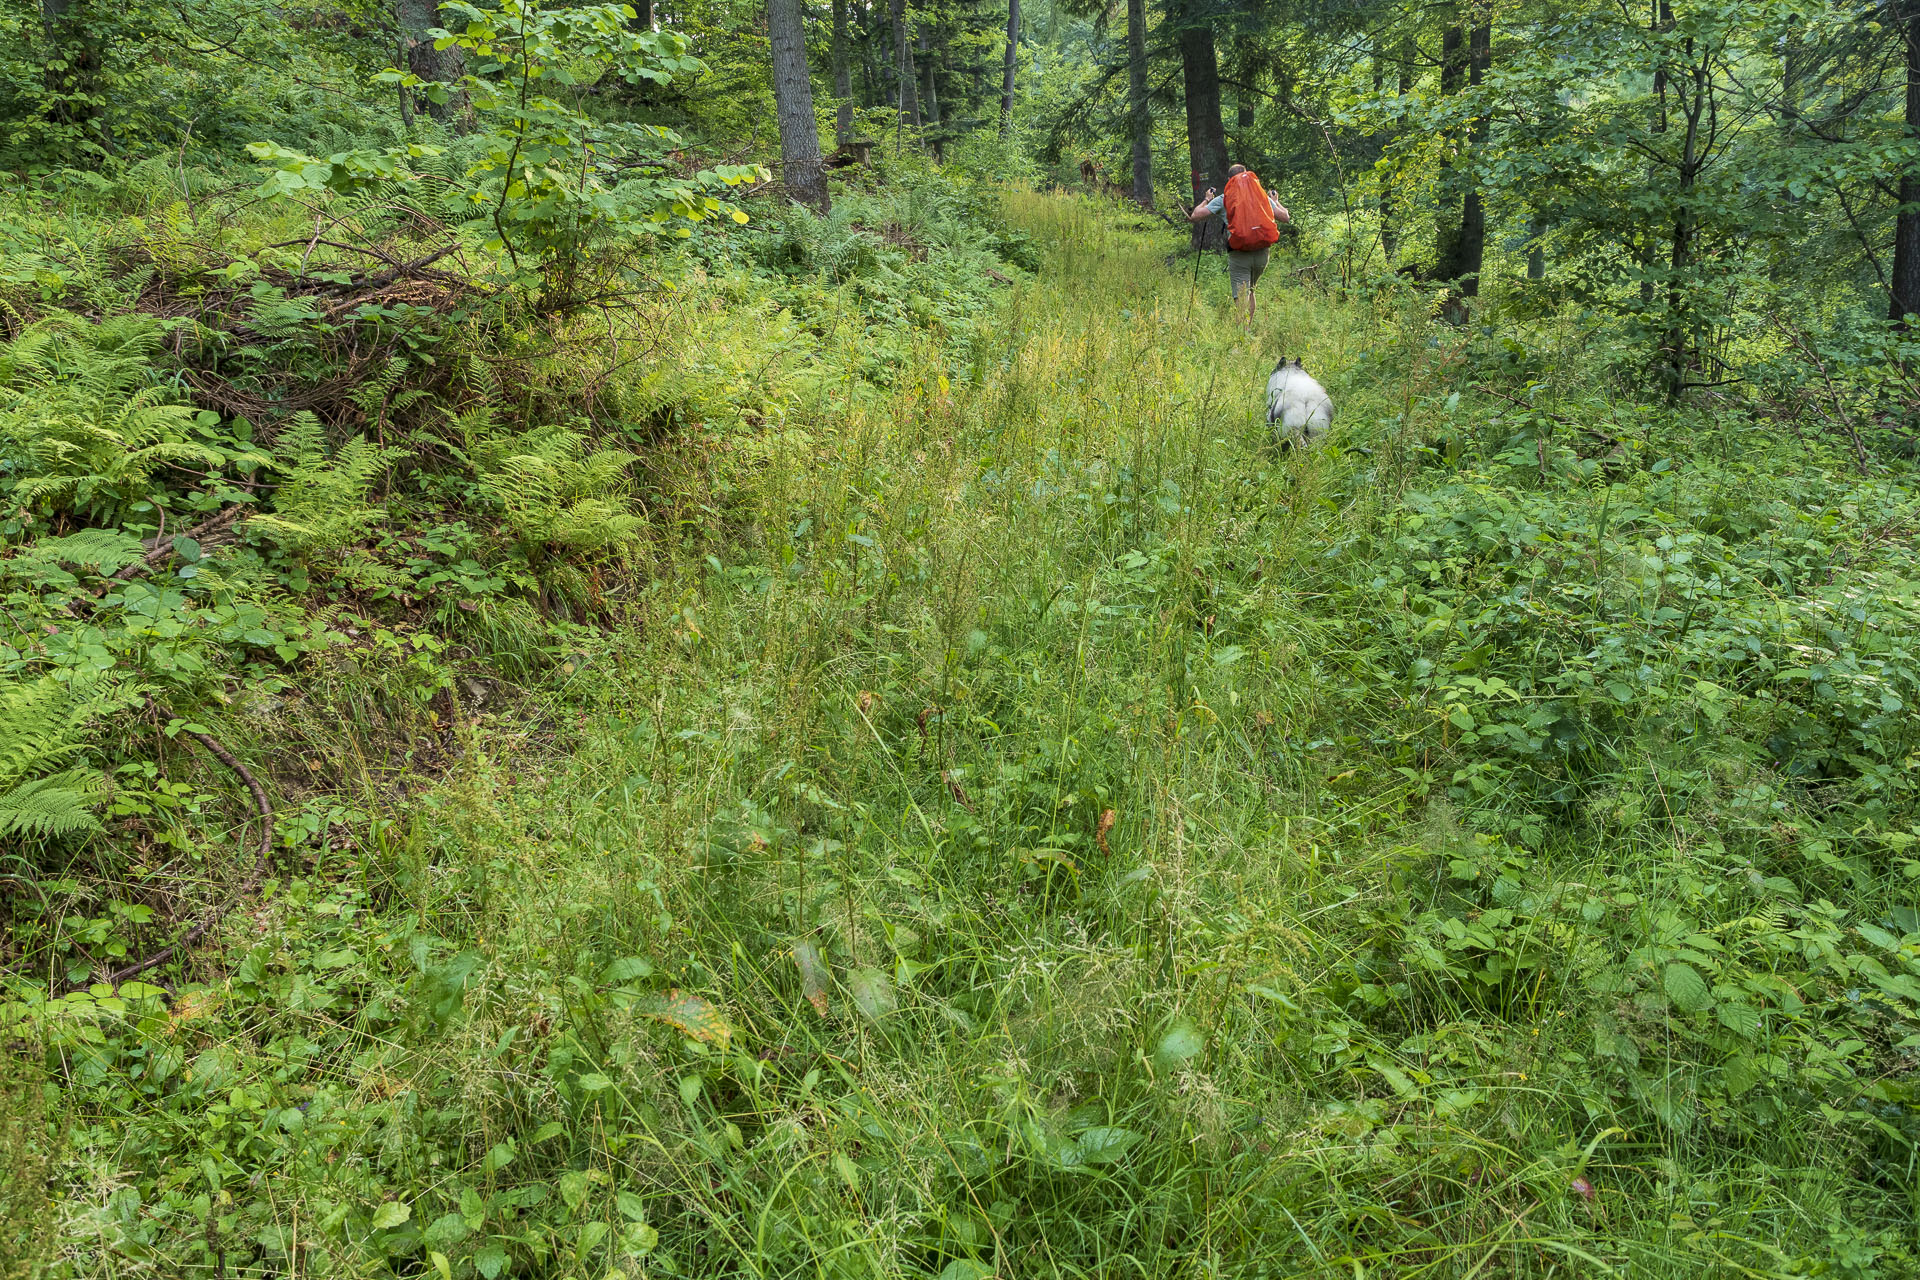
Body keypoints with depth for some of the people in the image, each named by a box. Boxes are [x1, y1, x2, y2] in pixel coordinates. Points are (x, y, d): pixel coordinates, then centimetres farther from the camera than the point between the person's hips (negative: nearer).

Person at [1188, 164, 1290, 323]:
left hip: (1238, 254, -3)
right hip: (1262, 252, 3)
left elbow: (1195, 216, 3)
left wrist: (1207, 200, 22)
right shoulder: (1262, 196, 12)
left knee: (1241, 298, -7)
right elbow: (1285, 217, 14)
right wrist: (1276, 202, 34)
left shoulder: (1222, 199, 5)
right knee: (1250, 290, 24)